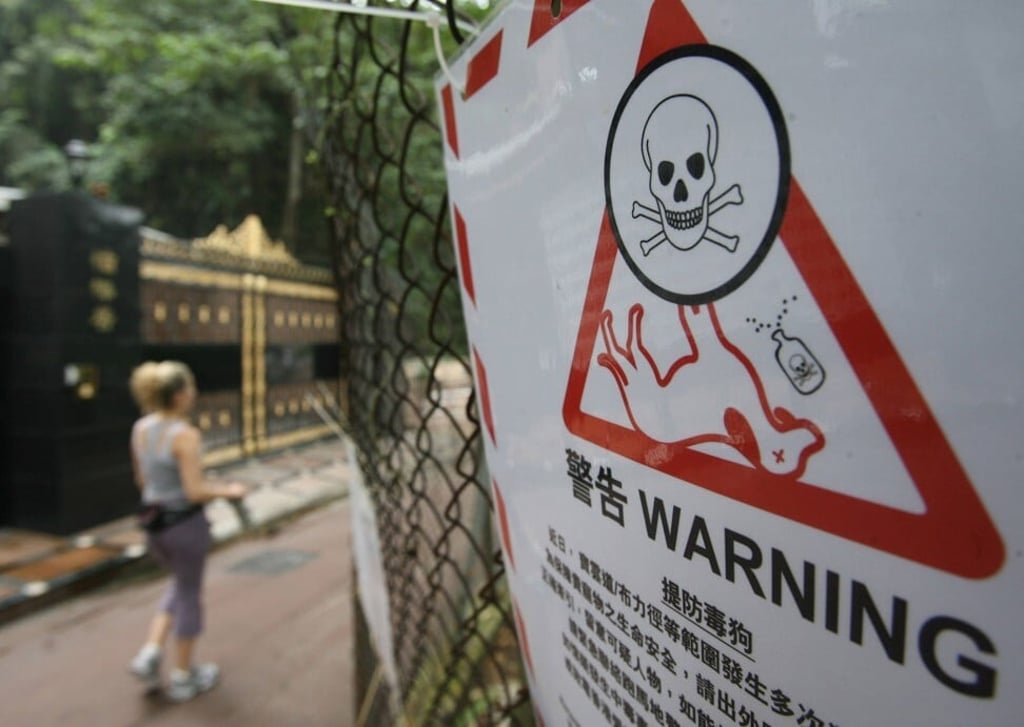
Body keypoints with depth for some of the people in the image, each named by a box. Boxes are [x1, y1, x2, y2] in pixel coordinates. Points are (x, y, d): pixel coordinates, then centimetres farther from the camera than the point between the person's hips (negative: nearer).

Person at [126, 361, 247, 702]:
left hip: (154, 522, 7)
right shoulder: (185, 434, -22)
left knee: (181, 584, 29)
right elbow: (194, 492, -23)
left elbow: (142, 479, 11)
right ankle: (182, 678, 26)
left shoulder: (141, 428, 0)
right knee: (190, 595, 12)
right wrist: (228, 491, -6)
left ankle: (150, 653, 18)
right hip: (185, 523, -7)